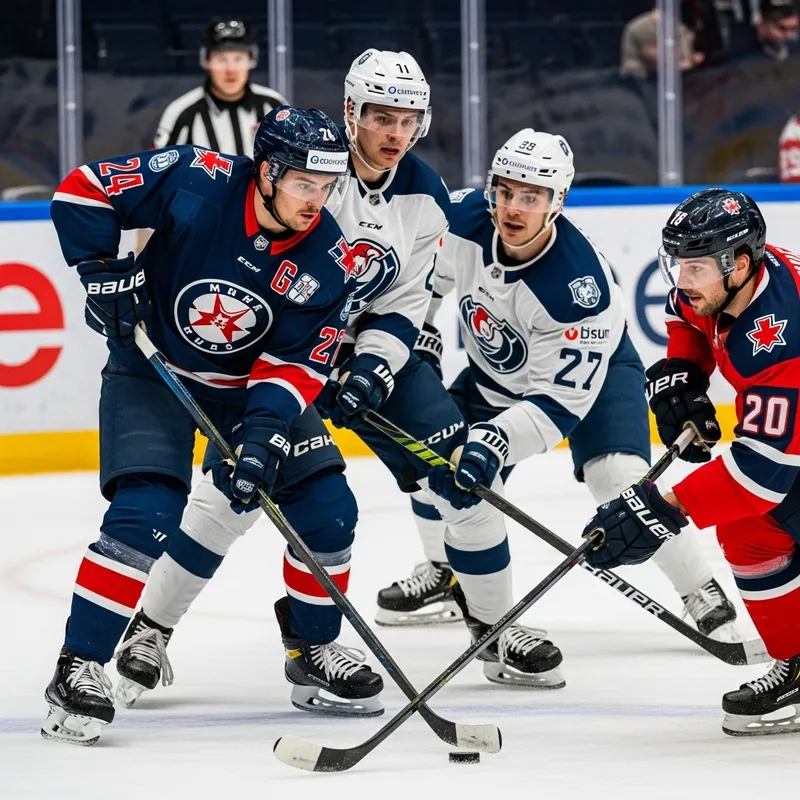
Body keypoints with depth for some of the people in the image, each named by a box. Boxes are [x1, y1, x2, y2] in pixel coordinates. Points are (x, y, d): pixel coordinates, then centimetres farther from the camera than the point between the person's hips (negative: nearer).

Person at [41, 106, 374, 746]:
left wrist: (266, 430, -30)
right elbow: (83, 190, -17)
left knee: (326, 508, -1)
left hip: (255, 379, 4)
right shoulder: (196, 182, -26)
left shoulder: (327, 261, -17)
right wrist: (105, 273, -22)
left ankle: (316, 647, 22)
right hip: (152, 366, -4)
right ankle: (79, 668, -14)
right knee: (147, 514, -22)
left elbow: (299, 363, -15)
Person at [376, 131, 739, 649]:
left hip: (592, 374, -6)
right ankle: (441, 575, 22)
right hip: (499, 372, 6)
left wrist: (495, 442, -46)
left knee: (620, 480, -26)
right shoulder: (463, 220, -25)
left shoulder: (582, 287, -38)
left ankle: (703, 593, -8)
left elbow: (561, 398, -36)